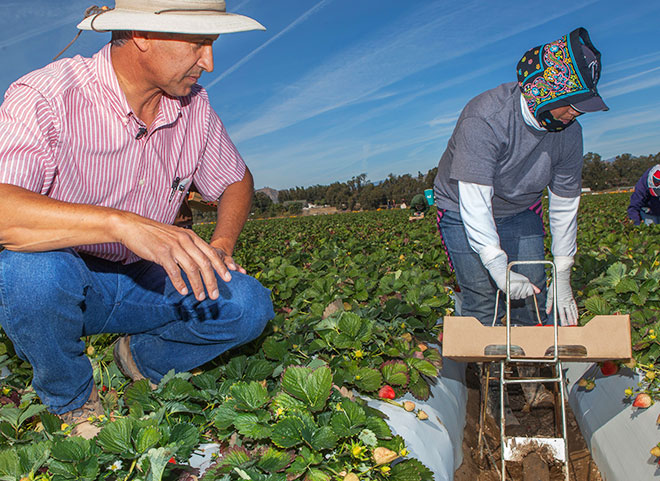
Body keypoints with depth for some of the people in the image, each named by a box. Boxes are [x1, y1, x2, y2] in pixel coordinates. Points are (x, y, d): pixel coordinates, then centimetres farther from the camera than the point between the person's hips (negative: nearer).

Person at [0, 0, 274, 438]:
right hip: (57, 285, -3)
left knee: (249, 306, -19)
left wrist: (222, 245, -11)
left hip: (142, 283, 4)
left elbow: (237, 180, 9)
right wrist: (122, 223, -50)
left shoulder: (193, 105, -4)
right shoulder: (45, 98, -22)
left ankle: (143, 357, 12)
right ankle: (72, 401, -5)